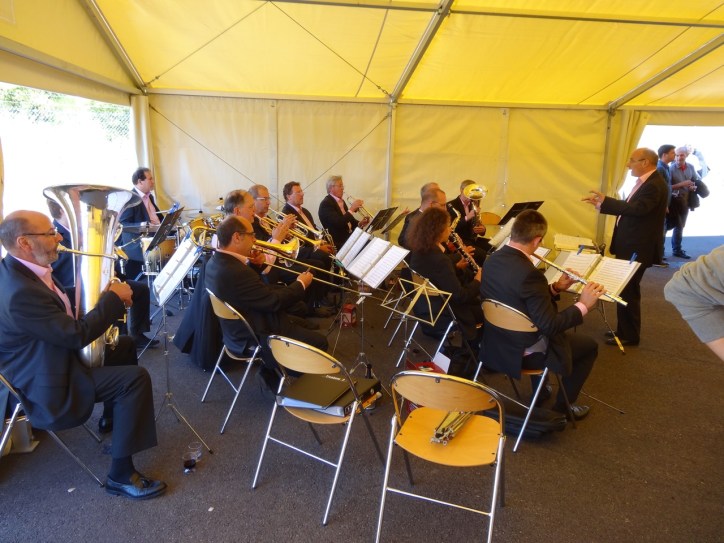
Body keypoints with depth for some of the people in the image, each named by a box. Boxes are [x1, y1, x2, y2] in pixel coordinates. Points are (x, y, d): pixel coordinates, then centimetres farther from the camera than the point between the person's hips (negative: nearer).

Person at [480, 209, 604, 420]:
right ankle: (562, 406, 22)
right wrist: (583, 305, -17)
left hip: (495, 343, 8)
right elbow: (550, 326, -27)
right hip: (523, 352, -8)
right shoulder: (528, 273, -31)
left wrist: (555, 288, 2)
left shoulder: (492, 260, -5)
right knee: (589, 345, 13)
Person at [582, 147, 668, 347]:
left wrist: (605, 201, -28)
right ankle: (624, 330, 29)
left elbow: (637, 209, -31)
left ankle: (629, 336, 11)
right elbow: (628, 207, 14)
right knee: (625, 289, 17)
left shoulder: (655, 185, -19)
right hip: (630, 245, 10)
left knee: (628, 291, -1)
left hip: (637, 248, -10)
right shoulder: (645, 182, 12)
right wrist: (602, 203, 6)